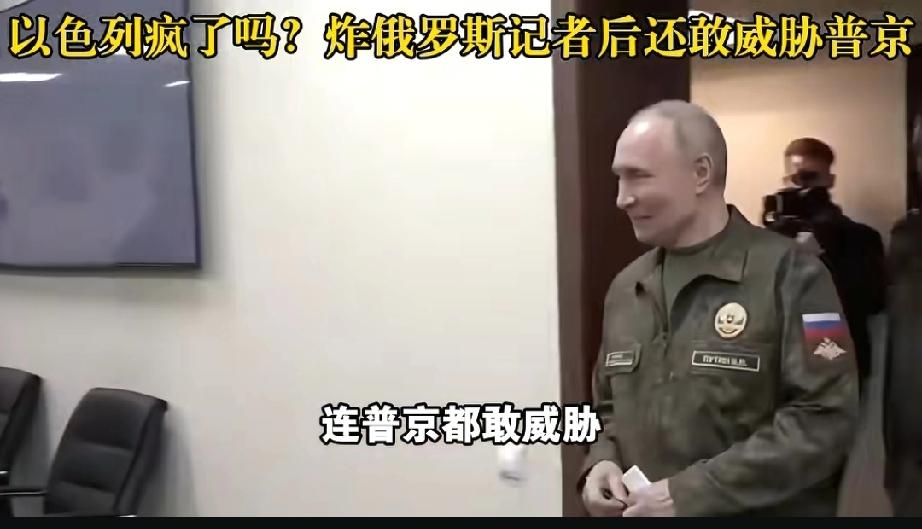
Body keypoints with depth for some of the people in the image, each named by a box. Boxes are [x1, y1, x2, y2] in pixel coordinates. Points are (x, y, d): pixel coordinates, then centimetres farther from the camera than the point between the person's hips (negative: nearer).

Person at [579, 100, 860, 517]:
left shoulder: (789, 274, -12)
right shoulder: (625, 288, 7)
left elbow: (823, 420, -20)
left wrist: (692, 494, -23)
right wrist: (601, 462, -5)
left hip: (760, 512, -5)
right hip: (638, 506, 6)